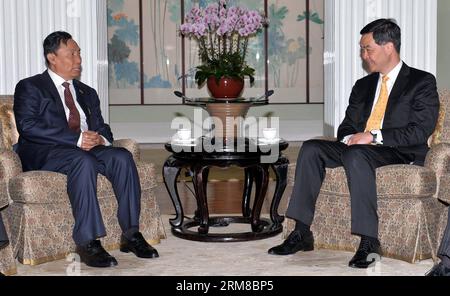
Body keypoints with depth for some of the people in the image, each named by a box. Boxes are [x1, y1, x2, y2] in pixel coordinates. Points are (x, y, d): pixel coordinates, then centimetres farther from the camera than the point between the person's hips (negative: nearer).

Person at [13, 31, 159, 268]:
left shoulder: (87, 93, 25)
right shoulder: (29, 88, 5)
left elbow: (102, 128, 19)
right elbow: (28, 126, -11)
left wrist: (100, 138, -9)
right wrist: (76, 139, -20)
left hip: (86, 149, 6)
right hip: (44, 153, -5)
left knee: (122, 157, -23)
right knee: (83, 160, -36)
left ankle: (131, 234, -23)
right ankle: (88, 243, -38)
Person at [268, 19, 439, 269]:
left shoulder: (422, 82, 3)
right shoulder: (363, 86, 23)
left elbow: (421, 131, -9)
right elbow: (346, 126, 21)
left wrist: (374, 136, -17)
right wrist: (349, 138, -5)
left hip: (400, 154, -6)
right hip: (357, 147, 6)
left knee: (356, 154, -37)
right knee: (311, 148, -19)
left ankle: (369, 241, -36)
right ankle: (302, 233, -21)